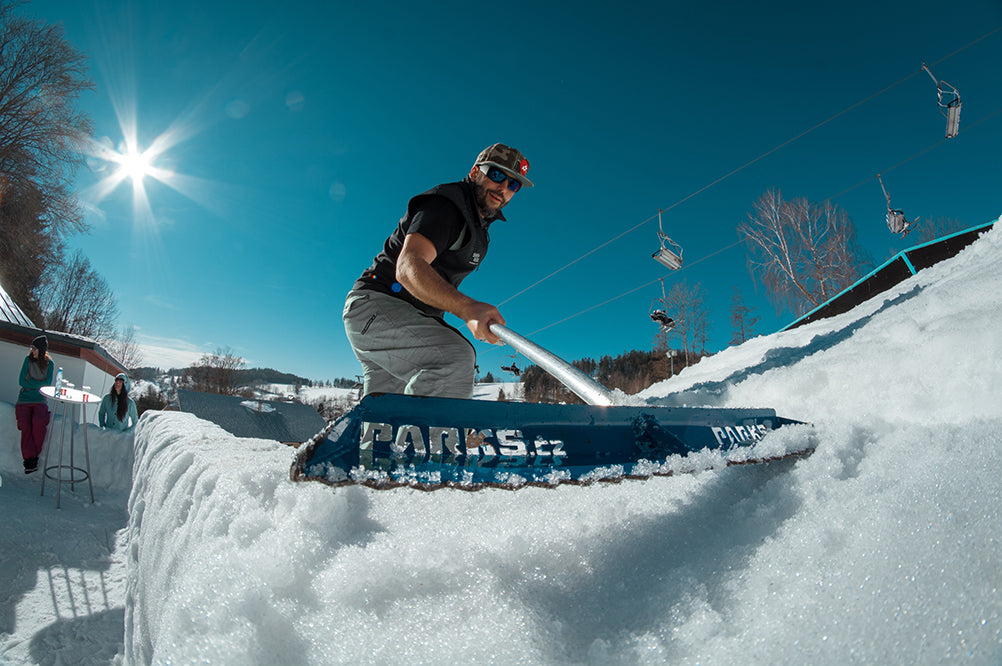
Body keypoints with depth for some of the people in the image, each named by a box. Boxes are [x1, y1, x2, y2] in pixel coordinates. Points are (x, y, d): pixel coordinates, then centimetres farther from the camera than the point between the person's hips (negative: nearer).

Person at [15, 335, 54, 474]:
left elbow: (47, 385, -3)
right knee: (25, 425, -22)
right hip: (24, 400, 1)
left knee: (38, 421, -28)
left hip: (40, 401, -1)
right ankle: (29, 459, -17)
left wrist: (30, 382, -8)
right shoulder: (28, 360, 4)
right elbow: (21, 381, 0)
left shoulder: (49, 364, 4)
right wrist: (38, 384, -7)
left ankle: (34, 455, -13)